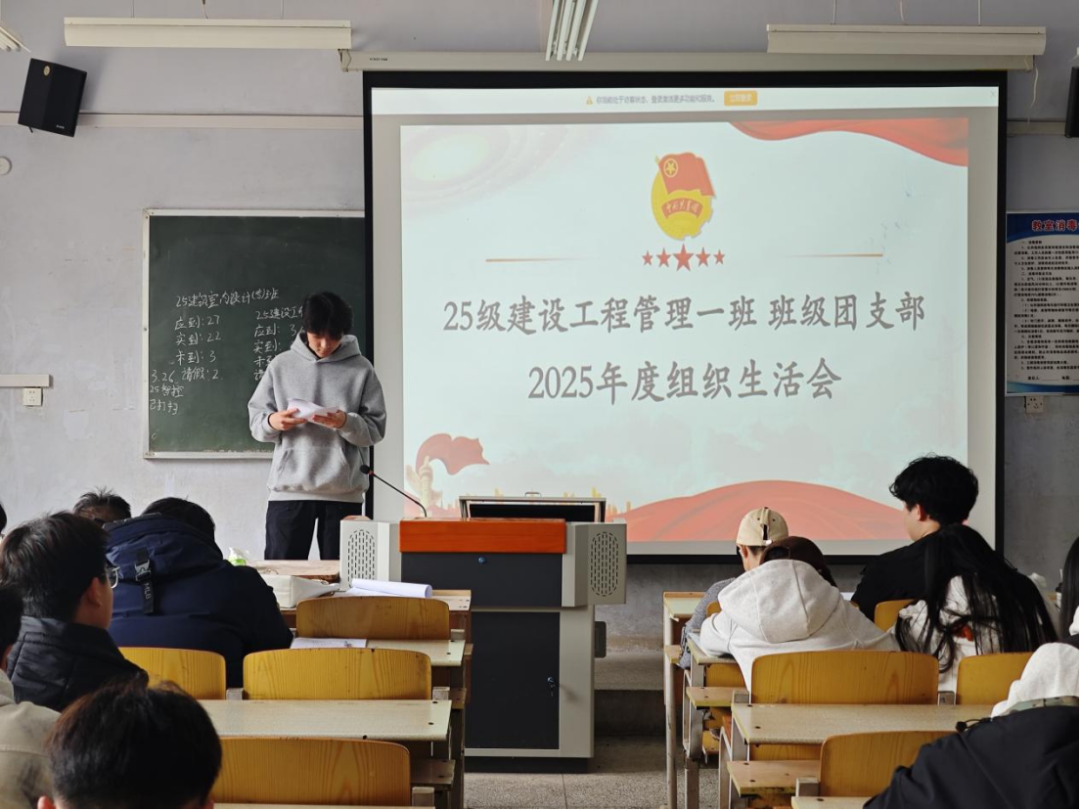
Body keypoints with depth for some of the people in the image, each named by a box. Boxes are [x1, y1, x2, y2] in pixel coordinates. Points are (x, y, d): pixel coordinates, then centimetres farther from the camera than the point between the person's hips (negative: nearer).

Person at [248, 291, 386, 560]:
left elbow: (376, 428, 1)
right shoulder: (281, 365, 7)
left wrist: (346, 423, -18)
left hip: (343, 492, -1)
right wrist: (272, 422, -13)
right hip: (289, 489, 1)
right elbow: (256, 420, 9)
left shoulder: (360, 369, 3)